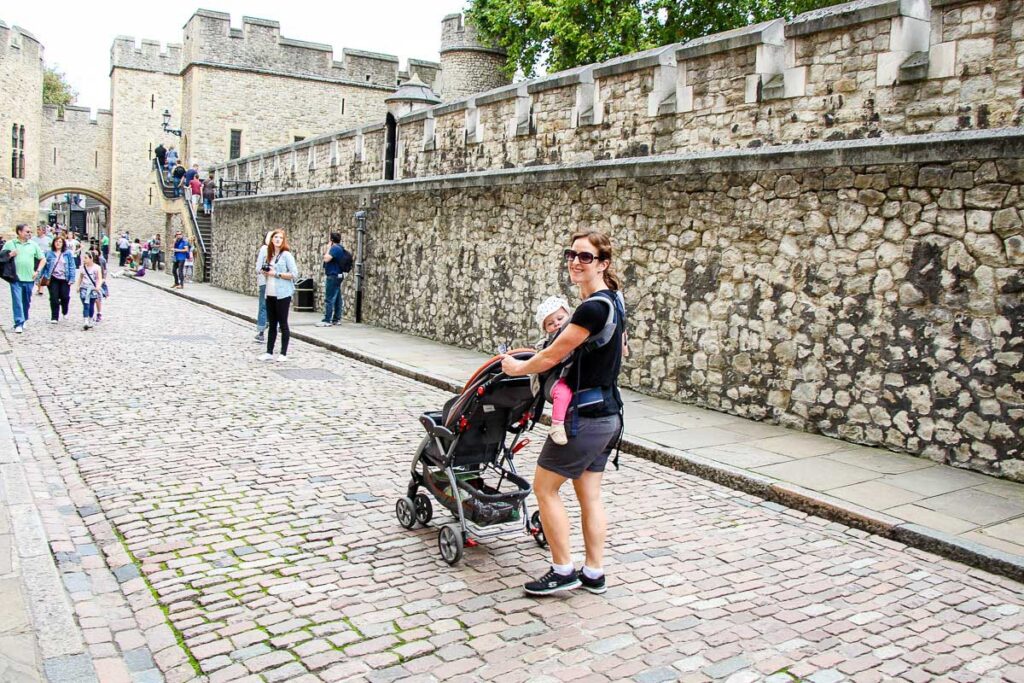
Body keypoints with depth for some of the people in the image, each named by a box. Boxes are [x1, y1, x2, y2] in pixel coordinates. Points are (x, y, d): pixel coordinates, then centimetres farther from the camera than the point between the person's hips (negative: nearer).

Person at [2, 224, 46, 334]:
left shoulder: (33, 245, 9)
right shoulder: (10, 244, 3)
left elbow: (43, 259, 13)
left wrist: (38, 271, 2)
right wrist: (9, 255, -12)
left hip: (29, 278, 2)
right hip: (16, 278, -2)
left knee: (27, 302, 12)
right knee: (17, 301, -8)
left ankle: (24, 321, 29)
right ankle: (19, 324, -9)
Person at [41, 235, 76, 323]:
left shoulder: (68, 254, 3)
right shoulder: (49, 253, 4)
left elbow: (72, 266, 1)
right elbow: (45, 265, 5)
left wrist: (72, 278, -6)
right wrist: (46, 277, -2)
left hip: (64, 279, 0)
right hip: (53, 279, 0)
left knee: (65, 297, 3)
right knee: (54, 298, -2)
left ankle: (65, 312, 32)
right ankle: (54, 317, 6)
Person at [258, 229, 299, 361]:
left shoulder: (286, 255, -7)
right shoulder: (269, 255, 12)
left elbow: (294, 274, -14)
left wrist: (276, 274, -16)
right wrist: (265, 272, 1)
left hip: (282, 295, -6)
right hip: (270, 294, 6)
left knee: (283, 324, 0)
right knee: (272, 325, 10)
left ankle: (284, 354, 7)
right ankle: (269, 353, 14)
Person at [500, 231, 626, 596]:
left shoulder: (592, 308, -22)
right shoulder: (612, 300, 9)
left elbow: (552, 356, -17)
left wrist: (518, 367, 0)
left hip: (585, 416, -9)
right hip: (608, 414, 9)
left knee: (545, 487, 4)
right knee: (589, 494, 15)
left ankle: (563, 571, 12)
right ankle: (594, 573, 23)